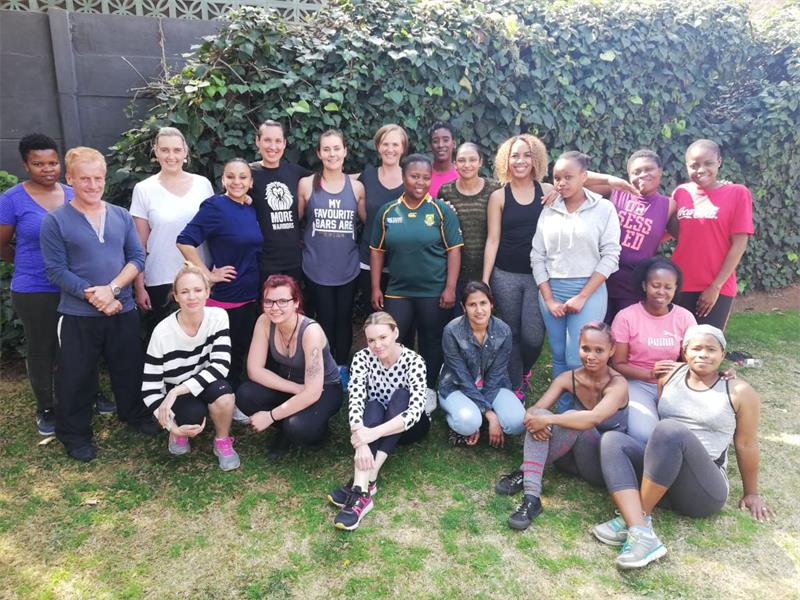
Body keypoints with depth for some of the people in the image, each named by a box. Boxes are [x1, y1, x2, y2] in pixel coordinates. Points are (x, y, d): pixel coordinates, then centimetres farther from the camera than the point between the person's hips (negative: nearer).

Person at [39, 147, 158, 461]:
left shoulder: (122, 216, 4)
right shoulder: (55, 221, -6)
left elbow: (137, 258, 0)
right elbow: (56, 270, -10)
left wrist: (112, 288, -14)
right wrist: (92, 296, -18)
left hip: (123, 310, 3)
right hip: (77, 315, -3)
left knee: (130, 368, 16)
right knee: (76, 376, 8)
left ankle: (134, 413, 39)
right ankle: (74, 433, 26)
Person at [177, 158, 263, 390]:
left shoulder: (251, 209, 7)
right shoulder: (215, 206, -13)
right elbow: (185, 241, -21)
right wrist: (208, 275, -17)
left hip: (250, 296, 7)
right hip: (223, 297, -7)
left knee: (240, 353, 18)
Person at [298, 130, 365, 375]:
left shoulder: (356, 187, 2)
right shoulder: (306, 184, -2)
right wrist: (307, 243, 1)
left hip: (348, 267, 2)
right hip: (317, 267, -1)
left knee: (344, 318, 9)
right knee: (325, 319, 5)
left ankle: (342, 369, 24)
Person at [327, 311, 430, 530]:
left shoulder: (413, 360, -23)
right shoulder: (362, 358, -17)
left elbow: (416, 409, -35)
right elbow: (355, 401, -29)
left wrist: (374, 433, -49)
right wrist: (361, 442, -47)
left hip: (407, 426, -1)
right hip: (375, 421, 1)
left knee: (400, 395, -32)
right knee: (373, 407, -33)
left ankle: (367, 481, -41)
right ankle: (362, 489, -48)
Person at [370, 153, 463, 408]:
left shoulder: (442, 210, -4)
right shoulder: (387, 211, 3)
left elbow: (454, 250, -5)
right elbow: (377, 251, 7)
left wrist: (450, 288, -11)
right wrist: (376, 288, 3)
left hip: (434, 292, -2)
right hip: (397, 291, 2)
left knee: (431, 342, 11)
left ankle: (428, 390, 31)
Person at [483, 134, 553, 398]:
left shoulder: (548, 191, 3)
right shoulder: (498, 196, 1)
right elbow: (493, 240, -1)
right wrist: (484, 280, -4)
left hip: (537, 275, 0)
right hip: (505, 275, 0)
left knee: (533, 336, -6)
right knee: (512, 334, 8)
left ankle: (525, 369, 28)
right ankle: (516, 386, 26)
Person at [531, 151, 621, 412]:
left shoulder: (604, 208, -2)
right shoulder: (549, 210, 7)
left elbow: (610, 256, -7)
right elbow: (537, 256, 5)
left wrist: (582, 297, -12)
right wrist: (548, 299, -3)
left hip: (589, 290, -3)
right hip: (551, 290, 3)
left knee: (578, 360, -6)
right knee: (558, 357, 10)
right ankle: (562, 414, 23)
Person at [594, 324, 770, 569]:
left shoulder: (739, 392, 1)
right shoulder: (670, 375, 10)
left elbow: (746, 445, 8)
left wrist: (751, 493, 15)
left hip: (704, 491, -4)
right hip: (658, 484, 5)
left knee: (670, 429, -31)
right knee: (612, 440, -21)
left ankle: (636, 518, -24)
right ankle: (642, 534, -38)